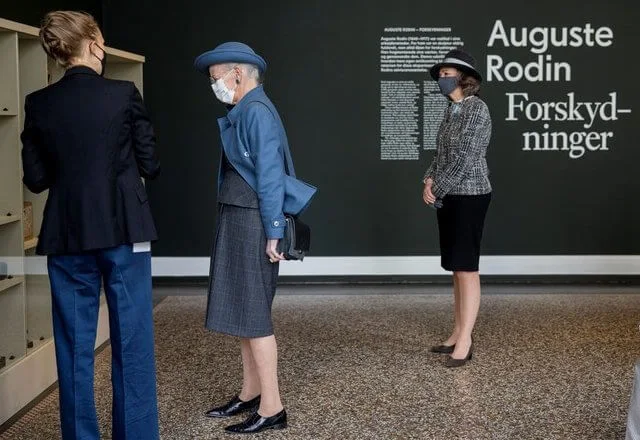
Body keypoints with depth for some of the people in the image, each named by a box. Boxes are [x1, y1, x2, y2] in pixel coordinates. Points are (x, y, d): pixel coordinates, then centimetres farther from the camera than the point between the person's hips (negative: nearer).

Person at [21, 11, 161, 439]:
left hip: (67, 235, 2)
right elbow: (150, 165, -1)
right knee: (132, 342, 7)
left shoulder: (38, 104, 1)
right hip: (124, 229, -2)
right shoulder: (124, 94, -6)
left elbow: (36, 178, 3)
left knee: (75, 346, 10)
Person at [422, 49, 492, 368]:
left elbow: (465, 158, -18)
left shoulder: (477, 108, -12)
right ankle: (458, 334, 19)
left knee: (467, 268, -6)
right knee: (456, 268, 11)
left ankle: (465, 342, -1)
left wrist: (437, 189, -13)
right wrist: (429, 179, -1)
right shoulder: (452, 109, 13)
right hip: (449, 197, 8)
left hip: (469, 196, -8)